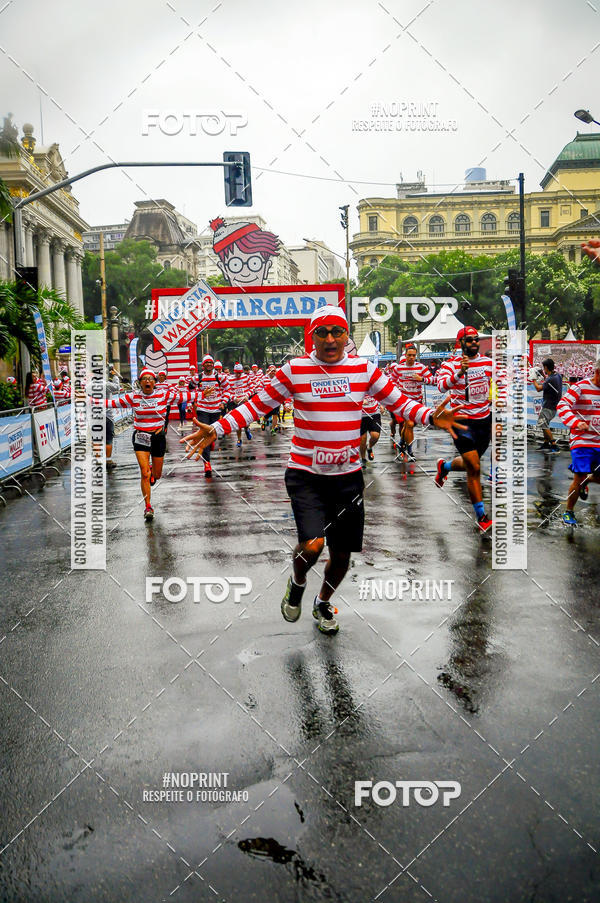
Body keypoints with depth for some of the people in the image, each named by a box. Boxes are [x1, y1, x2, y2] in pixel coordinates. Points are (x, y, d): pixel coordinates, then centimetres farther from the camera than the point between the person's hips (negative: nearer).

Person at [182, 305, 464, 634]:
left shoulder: (364, 369, 1)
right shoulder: (294, 370, -3)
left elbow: (398, 402, 7)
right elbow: (257, 404, 3)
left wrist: (431, 417, -11)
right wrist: (216, 429, -5)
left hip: (348, 476, 3)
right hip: (305, 474, -2)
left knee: (342, 553, 9)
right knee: (311, 545, -20)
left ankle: (322, 603, 41)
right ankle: (297, 583, 18)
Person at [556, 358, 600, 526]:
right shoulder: (580, 387, -9)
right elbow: (562, 406, -18)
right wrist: (576, 422, -32)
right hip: (582, 441, -6)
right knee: (579, 477, -11)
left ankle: (586, 481, 38)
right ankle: (568, 512, 8)